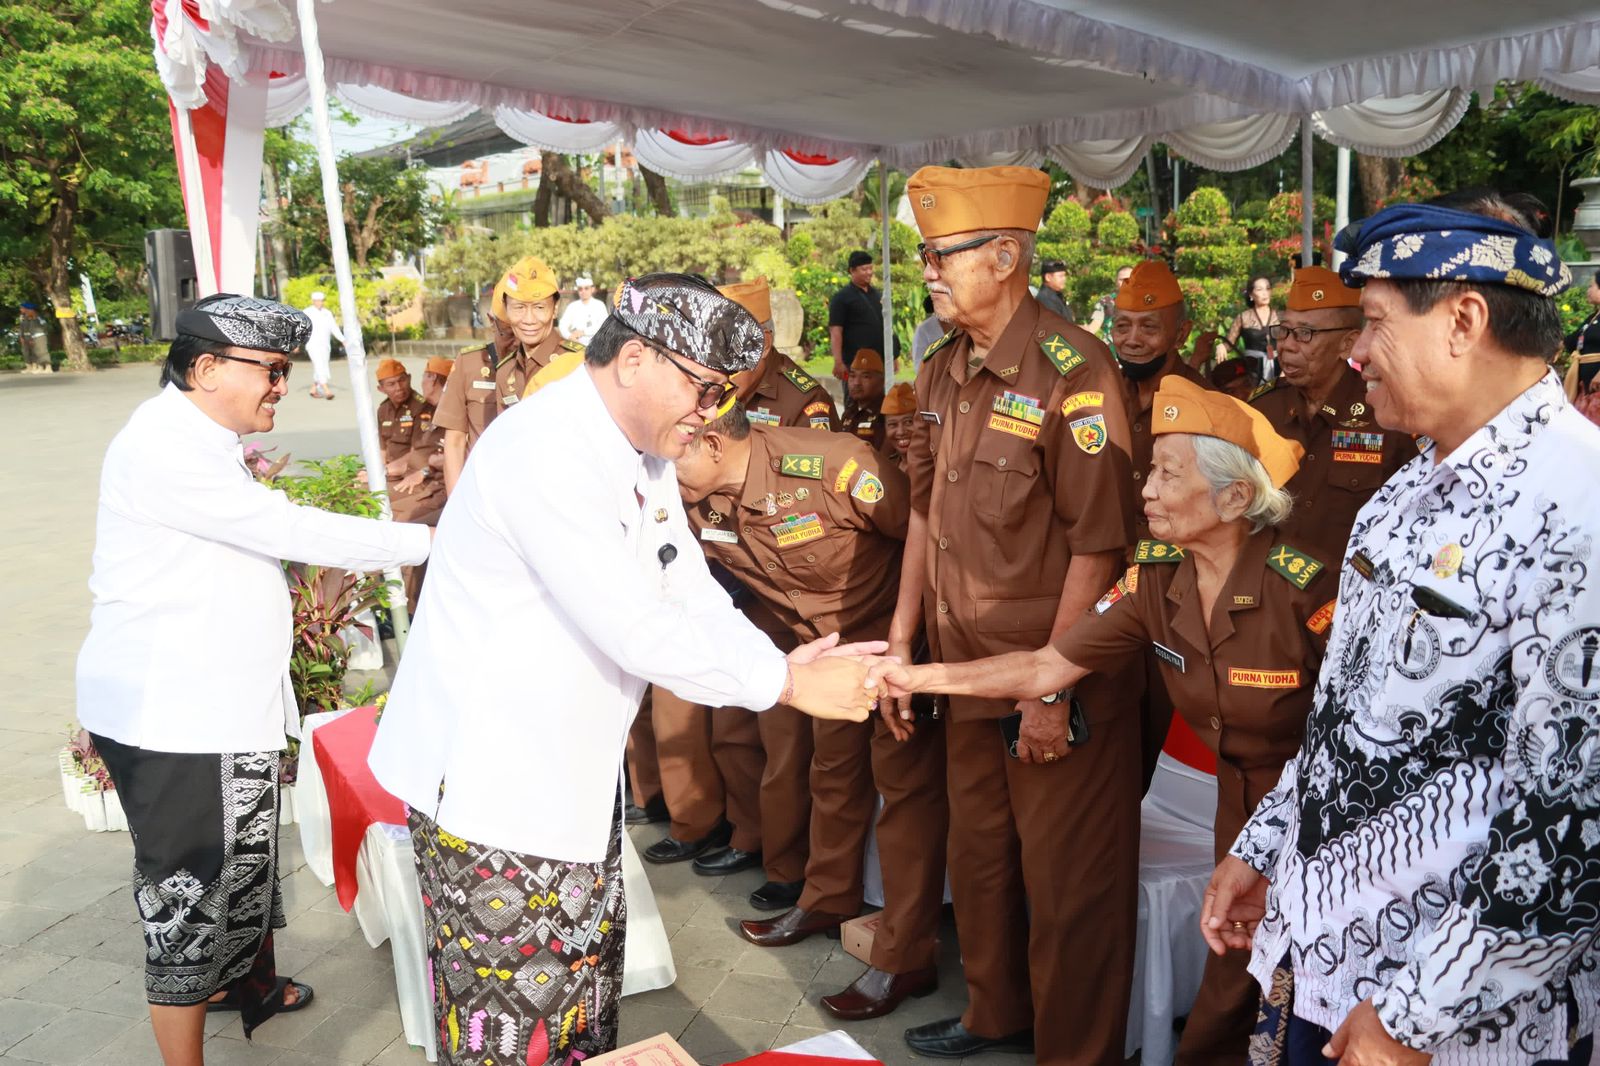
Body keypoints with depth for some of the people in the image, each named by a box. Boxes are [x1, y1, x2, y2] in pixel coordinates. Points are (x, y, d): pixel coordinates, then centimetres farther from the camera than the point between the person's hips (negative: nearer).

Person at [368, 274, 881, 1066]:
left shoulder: (643, 458, 6)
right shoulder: (547, 451, -25)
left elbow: (694, 597, 5)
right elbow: (635, 629, -30)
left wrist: (784, 663, -11)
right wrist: (787, 686, -23)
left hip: (574, 778, 9)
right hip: (486, 784, -9)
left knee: (587, 993, 20)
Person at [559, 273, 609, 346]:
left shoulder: (599, 305, 4)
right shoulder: (572, 306, 10)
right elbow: (563, 325, 1)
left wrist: (583, 332, -17)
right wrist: (569, 336, -21)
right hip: (576, 345, 2)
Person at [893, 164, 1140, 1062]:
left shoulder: (1072, 371, -17)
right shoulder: (945, 372, 7)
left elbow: (1096, 542, -19)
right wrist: (901, 637, 11)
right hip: (967, 664, 7)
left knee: (1066, 879, 7)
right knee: (979, 853, 21)